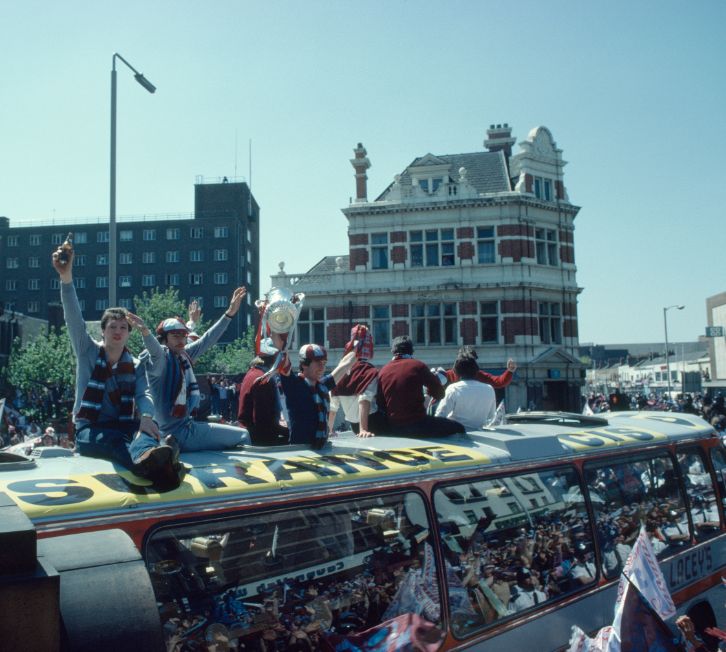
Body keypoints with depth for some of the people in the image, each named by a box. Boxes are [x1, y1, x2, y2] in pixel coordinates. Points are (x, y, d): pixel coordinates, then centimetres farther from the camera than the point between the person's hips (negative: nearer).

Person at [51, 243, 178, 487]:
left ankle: (145, 458, -69)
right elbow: (74, 320, -10)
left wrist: (146, 416, -33)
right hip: (89, 430, -2)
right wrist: (66, 277, -25)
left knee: (148, 427, -32)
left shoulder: (135, 366, 11)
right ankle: (153, 467, -72)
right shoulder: (88, 352, 6)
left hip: (122, 426, 3)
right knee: (115, 440, -37)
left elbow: (144, 396, -7)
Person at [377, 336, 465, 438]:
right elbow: (439, 394, 1)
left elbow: (380, 404, 11)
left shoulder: (382, 371, 4)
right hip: (417, 425, -5)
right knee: (458, 428, 8)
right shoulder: (417, 365, -7)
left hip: (392, 429, 5)